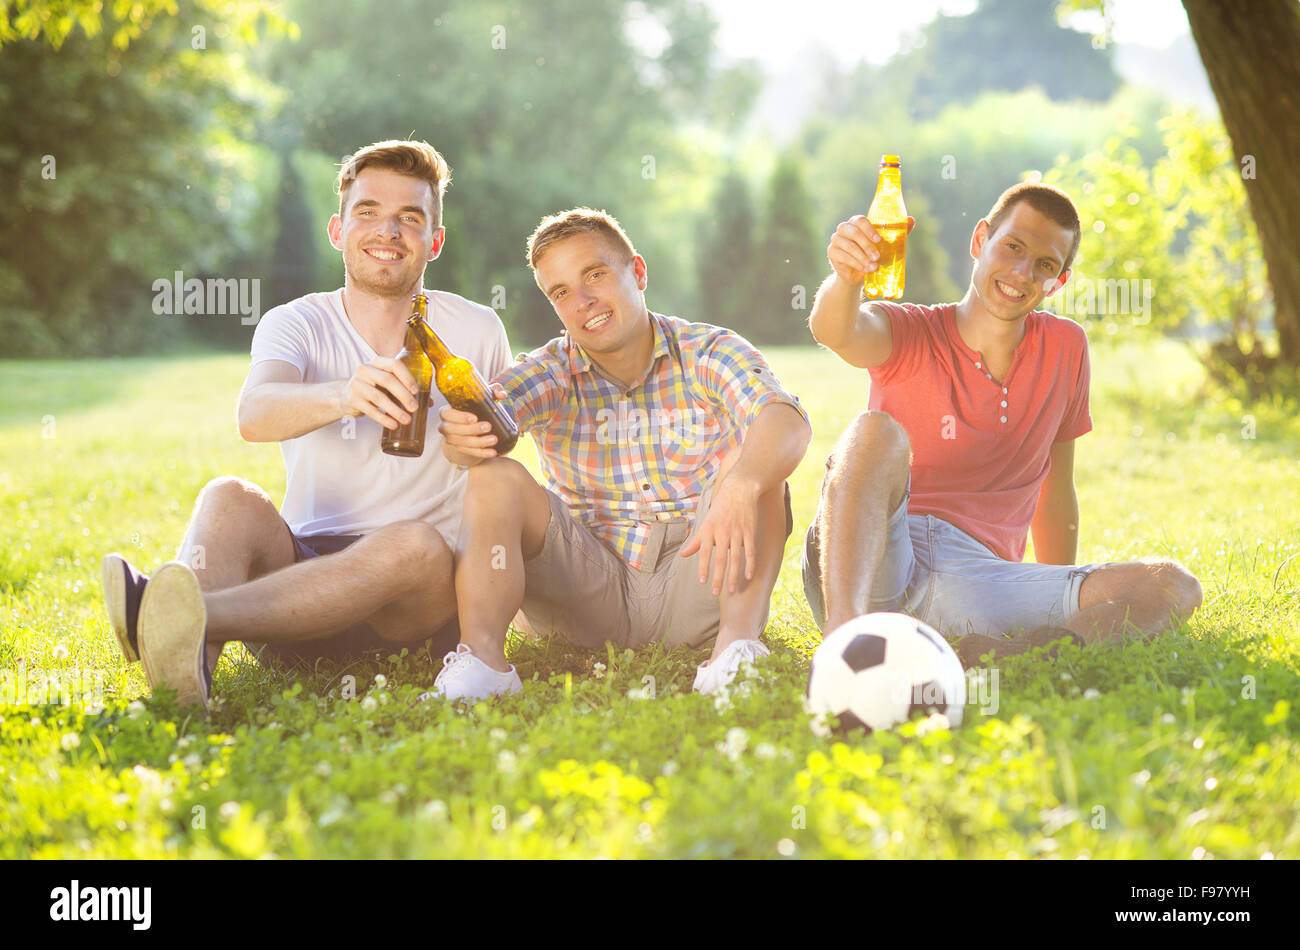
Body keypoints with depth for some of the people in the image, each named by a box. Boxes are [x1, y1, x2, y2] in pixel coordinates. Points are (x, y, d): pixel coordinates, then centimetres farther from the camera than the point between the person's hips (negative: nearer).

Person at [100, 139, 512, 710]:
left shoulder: (475, 332, 8)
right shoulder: (298, 324, 3)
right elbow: (254, 416, -22)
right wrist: (343, 396, -42)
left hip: (423, 602, 0)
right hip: (306, 560, 1)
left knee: (417, 546, -35)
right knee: (230, 498, -28)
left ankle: (194, 617, -58)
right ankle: (188, 681, -59)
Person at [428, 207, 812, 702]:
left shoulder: (708, 352, -2)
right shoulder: (553, 371, 5)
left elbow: (787, 419, -24)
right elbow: (491, 410, -18)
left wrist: (741, 486, -47)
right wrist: (462, 435, -45)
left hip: (692, 586, -1)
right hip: (589, 595, 1)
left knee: (752, 466, -23)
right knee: (497, 479, -19)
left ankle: (737, 643, -38)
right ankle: (481, 656, -38)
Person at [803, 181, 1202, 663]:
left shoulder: (1066, 348, 14)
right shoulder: (910, 334, 3)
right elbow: (834, 332, -22)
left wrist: (1068, 605, 26)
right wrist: (845, 278, -45)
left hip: (973, 581, 3)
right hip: (858, 569, -3)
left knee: (1175, 588, -16)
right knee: (877, 432, -32)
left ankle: (967, 657, -37)